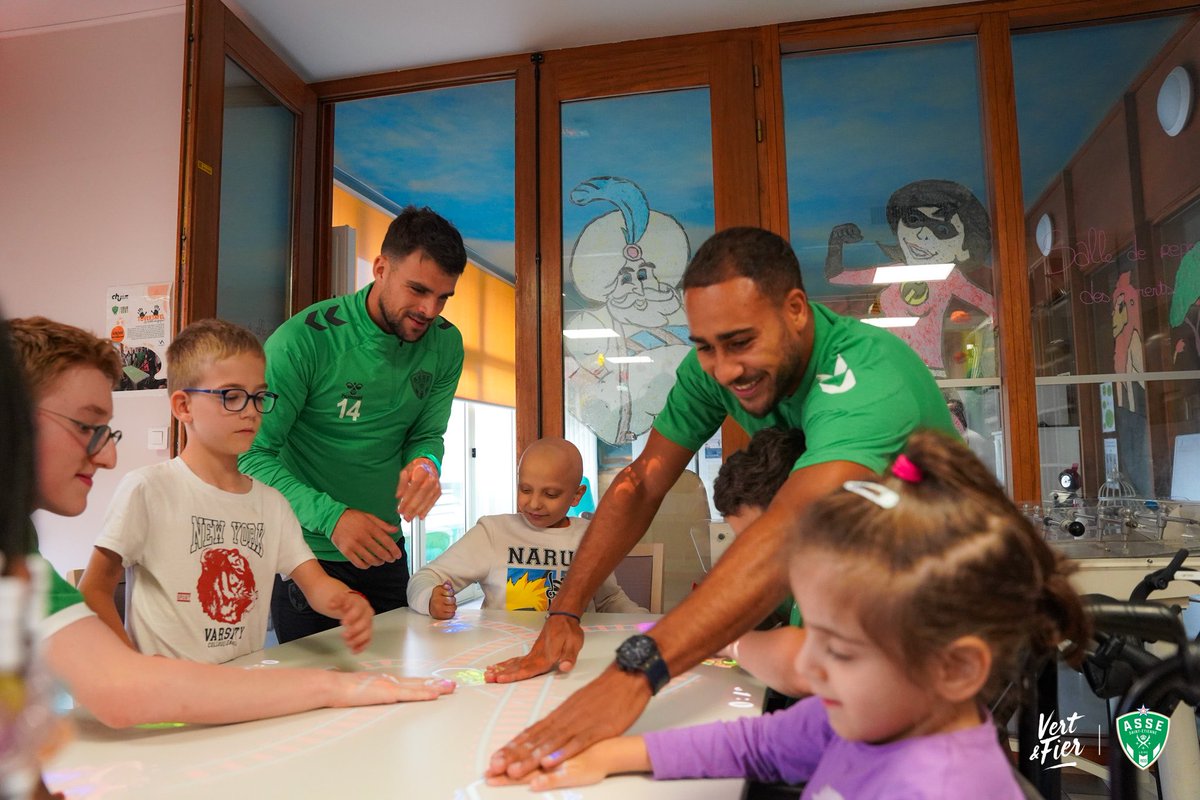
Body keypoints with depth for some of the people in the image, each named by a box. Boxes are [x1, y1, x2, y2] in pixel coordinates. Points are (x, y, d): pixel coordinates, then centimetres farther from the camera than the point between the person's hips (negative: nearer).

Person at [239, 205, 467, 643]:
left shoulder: (445, 344, -5)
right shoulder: (303, 340, -20)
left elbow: (426, 434, 2)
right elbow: (254, 454, -19)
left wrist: (426, 464, -22)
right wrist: (331, 516, -31)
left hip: (384, 550, 5)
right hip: (307, 552, -5)